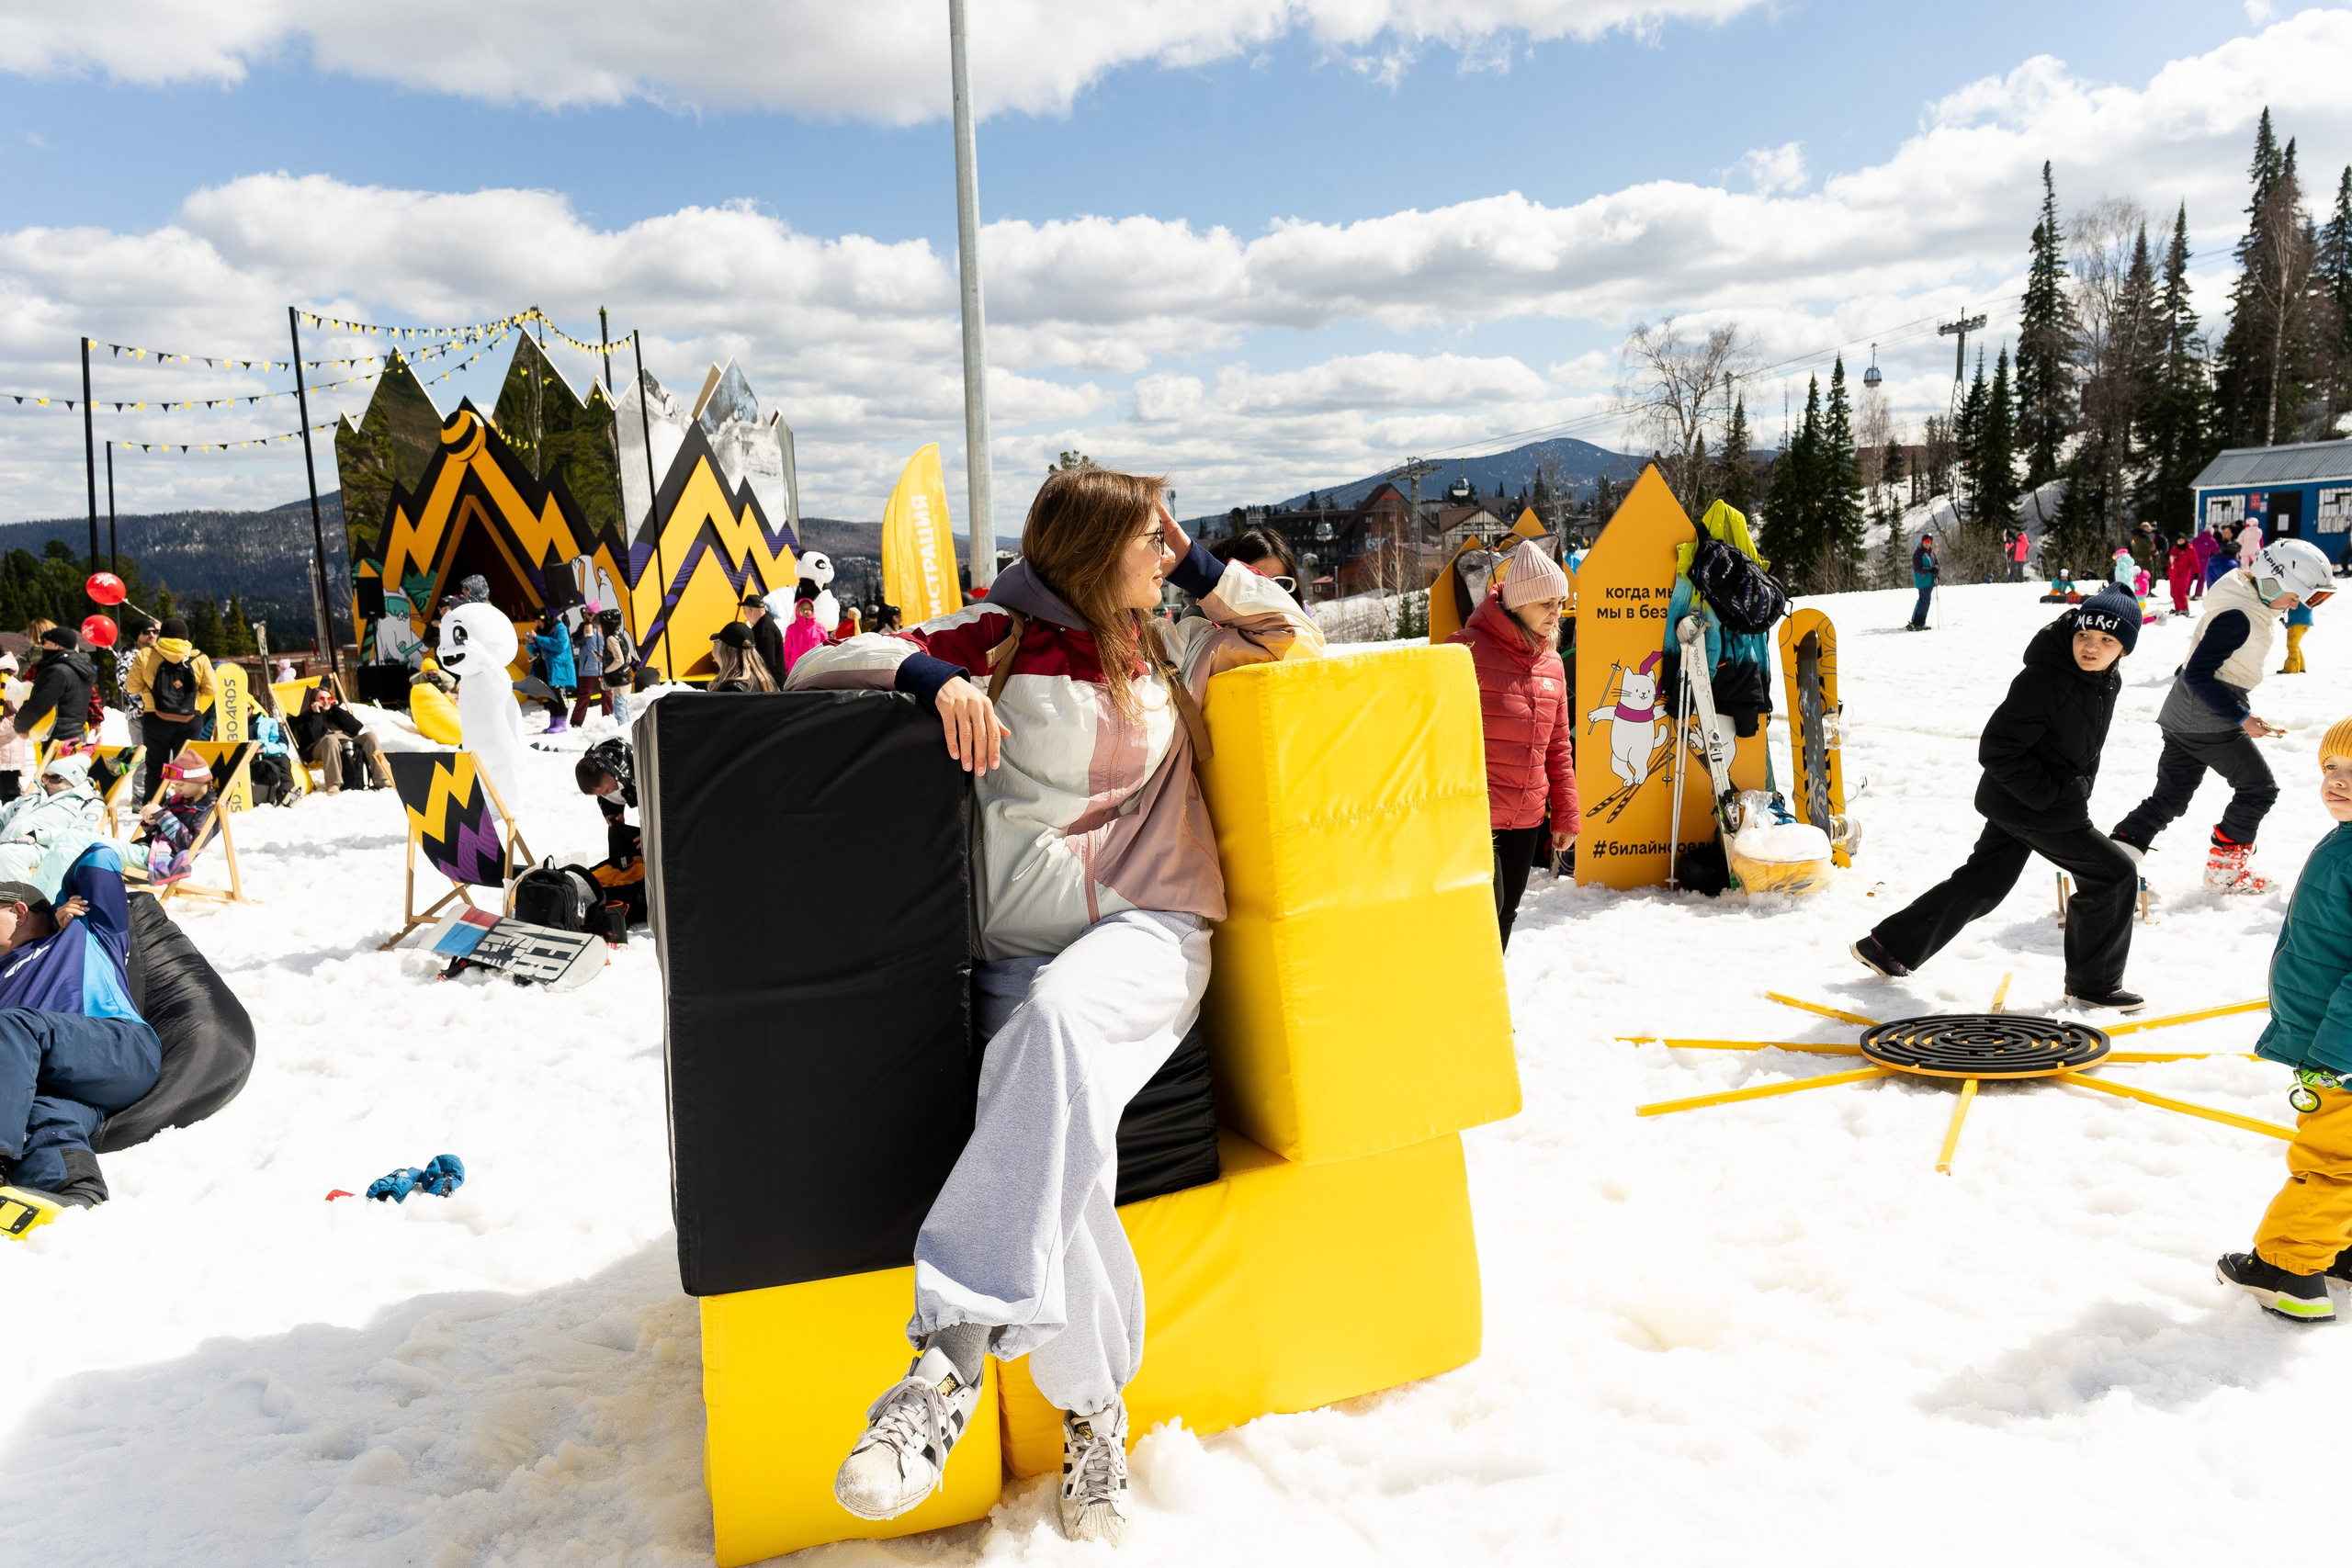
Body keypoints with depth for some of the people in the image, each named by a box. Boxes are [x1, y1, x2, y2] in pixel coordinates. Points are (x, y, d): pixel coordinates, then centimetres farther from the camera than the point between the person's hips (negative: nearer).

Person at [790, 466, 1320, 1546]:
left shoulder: (1168, 653, 20)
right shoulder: (995, 639, 8)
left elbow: (1298, 640, 30)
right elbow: (814, 672, 4)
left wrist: (1201, 568, 18)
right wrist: (932, 672, -15)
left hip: (1151, 931, 0)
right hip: (1019, 955, 0)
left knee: (1057, 1015, -35)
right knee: (1045, 1137, -29)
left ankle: (950, 1358, -40)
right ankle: (1094, 1418, -15)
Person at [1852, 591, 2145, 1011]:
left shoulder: (2108, 681, 4)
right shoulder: (2043, 680, -24)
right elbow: (1996, 748, -23)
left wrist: (2076, 788, 12)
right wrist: (2051, 795, -22)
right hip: (2031, 806, -9)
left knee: (1981, 883, 16)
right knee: (2114, 874, -2)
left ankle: (1888, 946, 24)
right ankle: (2094, 984, 12)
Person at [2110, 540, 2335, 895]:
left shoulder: (2251, 605, 10)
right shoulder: (2238, 618, -21)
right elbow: (2198, 675, -23)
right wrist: (2242, 717, -21)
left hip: (2182, 717, 9)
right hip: (2210, 722, -9)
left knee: (2170, 797, 9)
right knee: (2259, 788, 6)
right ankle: (2225, 869, 16)